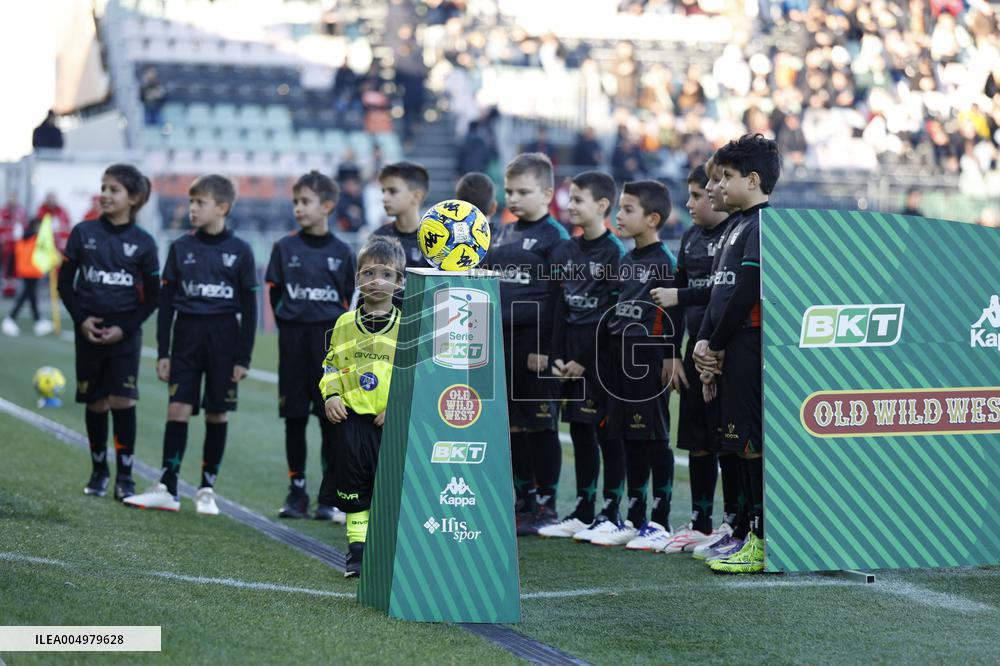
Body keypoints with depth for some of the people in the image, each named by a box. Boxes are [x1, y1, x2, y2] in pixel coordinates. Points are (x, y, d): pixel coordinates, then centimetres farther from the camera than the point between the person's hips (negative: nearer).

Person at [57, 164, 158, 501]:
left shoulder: (143, 243, -2)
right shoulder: (83, 233, 1)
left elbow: (151, 297, 1)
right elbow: (65, 282, 6)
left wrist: (124, 328, -10)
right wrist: (81, 319, -6)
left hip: (125, 333, -1)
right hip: (88, 331, 1)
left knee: (122, 401, -8)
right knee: (95, 403, 7)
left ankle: (124, 477, -2)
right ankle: (98, 472, 20)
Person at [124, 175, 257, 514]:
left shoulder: (240, 251, 0)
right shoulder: (180, 247, 4)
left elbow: (248, 308, 2)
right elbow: (166, 301, 6)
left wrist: (243, 357, -2)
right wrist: (163, 352, 2)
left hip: (224, 337, -1)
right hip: (186, 335, 1)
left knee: (217, 413, 3)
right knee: (178, 409, -6)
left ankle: (207, 489, 12)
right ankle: (167, 489, -3)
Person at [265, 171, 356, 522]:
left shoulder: (342, 252, 2)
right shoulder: (285, 248, 3)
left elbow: (350, 300, 6)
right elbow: (276, 294, 6)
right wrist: (290, 324, 1)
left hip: (330, 339, -1)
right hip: (293, 338, 1)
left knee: (332, 419, -1)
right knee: (295, 417, 5)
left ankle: (330, 498, 5)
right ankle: (296, 493, 13)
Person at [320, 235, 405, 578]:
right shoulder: (345, 324, 9)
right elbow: (331, 366, 16)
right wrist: (331, 395, -1)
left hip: (394, 422, -3)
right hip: (351, 420, 3)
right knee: (354, 488, 8)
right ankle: (357, 549, 17)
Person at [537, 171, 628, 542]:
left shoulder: (613, 251, -9)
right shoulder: (567, 250, 12)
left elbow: (615, 313, -13)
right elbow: (561, 306, 12)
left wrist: (586, 359, -14)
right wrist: (557, 355, 3)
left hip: (602, 354, -7)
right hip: (572, 353, 7)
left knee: (608, 433, -1)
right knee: (579, 432, 11)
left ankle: (611, 514, 5)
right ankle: (583, 511, 18)